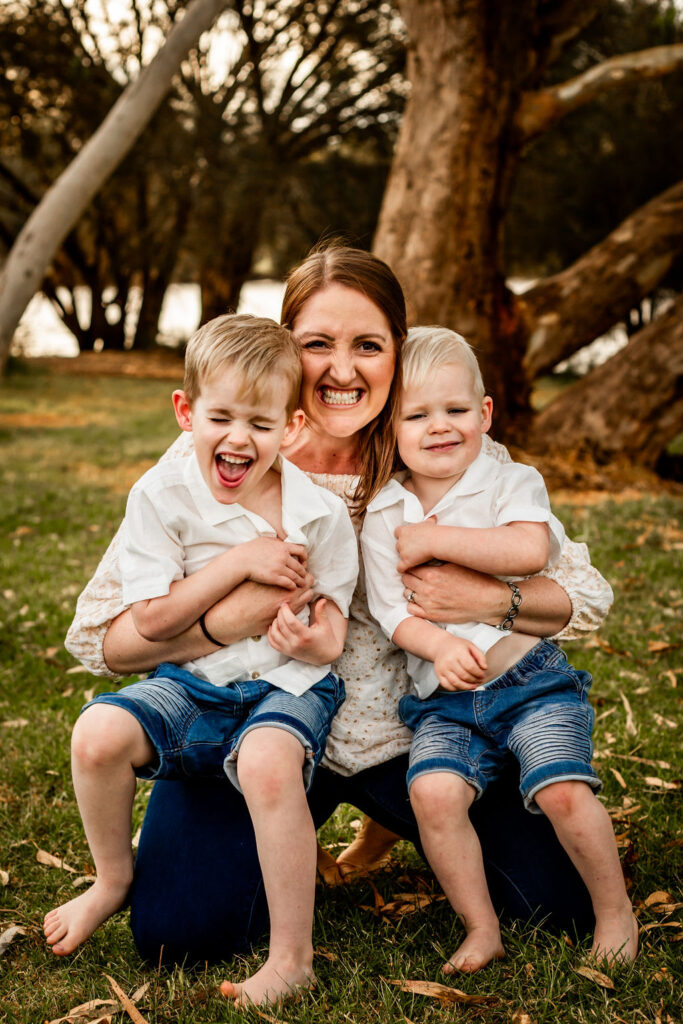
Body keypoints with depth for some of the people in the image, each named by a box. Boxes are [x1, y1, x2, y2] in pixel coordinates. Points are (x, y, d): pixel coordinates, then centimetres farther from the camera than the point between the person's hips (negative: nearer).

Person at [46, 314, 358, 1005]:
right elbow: (151, 620, -10)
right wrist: (239, 561, -18)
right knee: (98, 733, -23)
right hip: (191, 684, 3)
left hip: (288, 685, -2)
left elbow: (332, 633, 0)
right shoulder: (162, 496, -6)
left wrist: (317, 643, -26)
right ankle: (113, 877, 9)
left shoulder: (319, 512, -6)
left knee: (267, 763, -35)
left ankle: (291, 957, -19)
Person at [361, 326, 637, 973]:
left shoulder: (511, 483, 2)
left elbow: (530, 550, -20)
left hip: (531, 677, -2)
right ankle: (480, 928, -3)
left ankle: (615, 912, 5)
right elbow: (391, 610, -1)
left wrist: (435, 539, -16)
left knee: (562, 789, -21)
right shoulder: (382, 517, 7)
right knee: (433, 792, -23)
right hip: (444, 699, 2)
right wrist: (441, 647, -21)